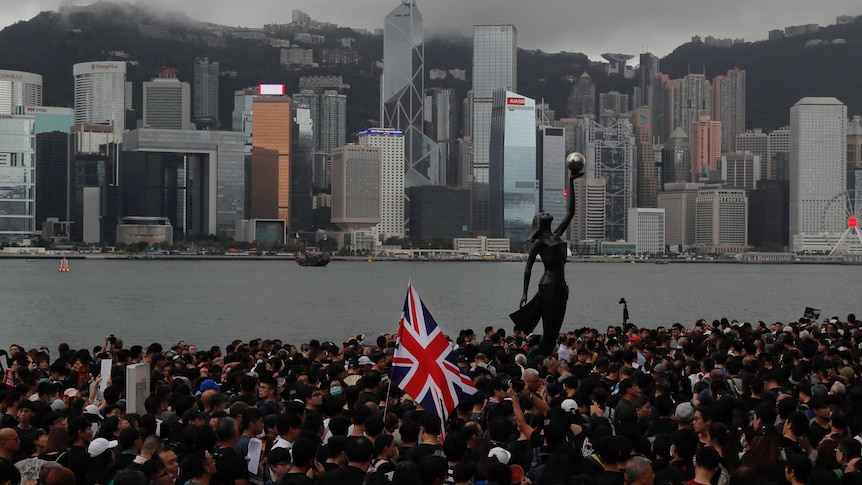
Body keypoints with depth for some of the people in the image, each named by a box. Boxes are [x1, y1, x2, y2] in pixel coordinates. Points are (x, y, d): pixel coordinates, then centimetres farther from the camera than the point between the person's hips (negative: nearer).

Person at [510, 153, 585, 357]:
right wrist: (524, 293, -13)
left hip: (561, 287, 7)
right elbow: (528, 268, -6)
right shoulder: (539, 242, -4)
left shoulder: (557, 235, 15)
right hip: (548, 286, -7)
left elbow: (571, 212, 18)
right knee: (549, 330, -10)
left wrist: (571, 182, 17)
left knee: (555, 330, 5)